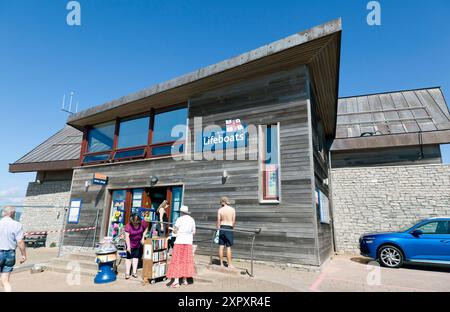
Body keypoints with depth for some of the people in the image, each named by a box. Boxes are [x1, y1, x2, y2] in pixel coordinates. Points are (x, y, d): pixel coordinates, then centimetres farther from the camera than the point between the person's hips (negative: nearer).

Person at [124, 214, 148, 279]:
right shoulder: (128, 226, -25)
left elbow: (146, 228, 1)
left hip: (139, 243, 2)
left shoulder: (142, 223, -19)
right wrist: (128, 246, -31)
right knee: (129, 257, -1)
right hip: (131, 244, -2)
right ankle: (127, 273, 9)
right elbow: (127, 236, -26)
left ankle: (134, 272, 20)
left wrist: (143, 237, -6)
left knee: (136, 257, 10)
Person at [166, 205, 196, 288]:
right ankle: (184, 279, 21)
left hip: (180, 241, -4)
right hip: (188, 242, 5)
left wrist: (173, 229, 15)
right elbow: (193, 232, 8)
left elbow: (175, 231, -6)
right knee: (186, 260, 13)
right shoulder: (192, 220, 6)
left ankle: (176, 281, -3)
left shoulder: (180, 219, -7)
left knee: (177, 260, 1)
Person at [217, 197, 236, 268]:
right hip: (229, 228, -1)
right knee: (228, 247, 3)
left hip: (221, 228, 1)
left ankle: (221, 263, 16)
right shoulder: (233, 209, -2)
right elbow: (234, 221, 0)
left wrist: (218, 229, 7)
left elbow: (218, 221, -2)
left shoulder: (220, 210, -3)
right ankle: (229, 264, 7)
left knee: (221, 246, 8)